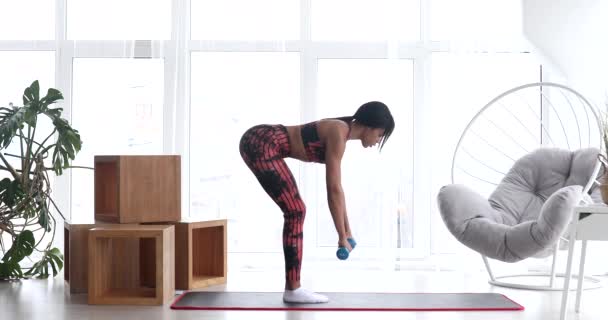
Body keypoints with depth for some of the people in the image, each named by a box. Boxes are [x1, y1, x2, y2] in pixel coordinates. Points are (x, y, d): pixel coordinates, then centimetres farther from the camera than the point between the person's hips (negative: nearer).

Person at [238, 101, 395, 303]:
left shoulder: (339, 132, 15)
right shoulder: (338, 134, -15)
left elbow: (336, 187, 21)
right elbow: (333, 190, -15)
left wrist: (347, 230, 25)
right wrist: (342, 235, -8)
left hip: (260, 144, 10)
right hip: (259, 144, -10)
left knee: (295, 212, 10)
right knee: (295, 212, -7)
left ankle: (292, 287, 12)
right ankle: (293, 289, -2)